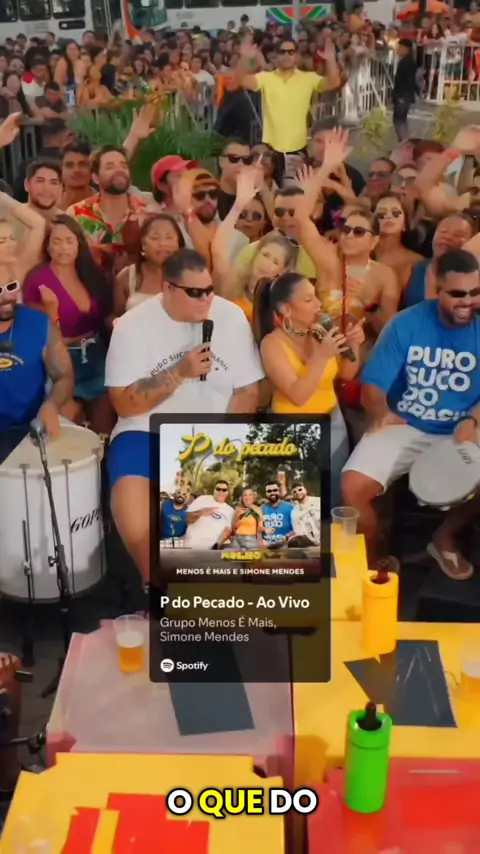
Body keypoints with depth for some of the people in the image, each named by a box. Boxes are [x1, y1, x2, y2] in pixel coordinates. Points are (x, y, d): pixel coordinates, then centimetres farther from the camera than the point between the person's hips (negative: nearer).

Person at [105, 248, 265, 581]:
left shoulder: (231, 316, -2)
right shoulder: (132, 325, -7)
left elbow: (248, 390, 0)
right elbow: (125, 404, -11)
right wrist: (180, 372, -22)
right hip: (149, 430, -1)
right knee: (130, 496, -30)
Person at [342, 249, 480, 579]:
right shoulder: (407, 323, -9)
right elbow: (373, 385, -11)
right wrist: (382, 413, -33)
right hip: (404, 427, -1)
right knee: (354, 486, -24)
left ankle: (445, 539, 8)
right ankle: (378, 558, 6)